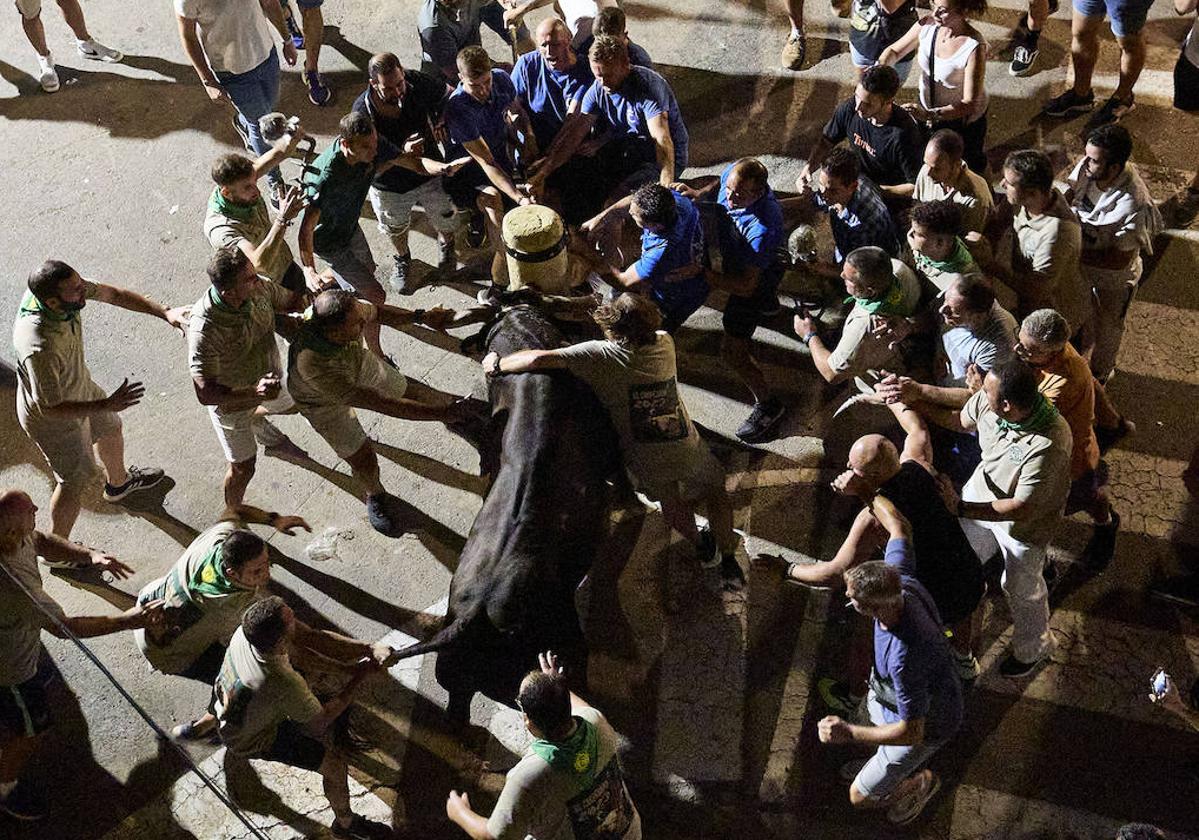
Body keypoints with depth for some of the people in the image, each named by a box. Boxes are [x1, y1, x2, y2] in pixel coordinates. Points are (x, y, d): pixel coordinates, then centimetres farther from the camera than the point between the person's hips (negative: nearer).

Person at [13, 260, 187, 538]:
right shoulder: (40, 349, -46)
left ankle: (118, 482, 66)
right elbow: (50, 408, -35)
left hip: (80, 385, 8)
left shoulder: (66, 288, -26)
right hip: (54, 419, -8)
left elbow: (114, 294, -9)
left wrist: (166, 313, -17)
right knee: (75, 482, 13)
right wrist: (106, 405, -36)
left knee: (111, 429, 32)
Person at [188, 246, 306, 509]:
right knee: (243, 467, 10)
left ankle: (256, 423, 67)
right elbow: (205, 394, -40)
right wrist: (255, 393, -52)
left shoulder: (258, 289, -27)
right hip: (231, 397, -5)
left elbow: (291, 301, -5)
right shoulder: (204, 330, -43)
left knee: (288, 406, 34)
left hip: (266, 374, 6)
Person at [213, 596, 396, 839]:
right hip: (251, 741, -6)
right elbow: (321, 719, -24)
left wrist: (357, 658, -18)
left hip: (228, 703, 7)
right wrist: (360, 678, -17)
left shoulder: (247, 630, -27)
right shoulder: (283, 683, -43)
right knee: (334, 763, 1)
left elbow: (309, 637, -13)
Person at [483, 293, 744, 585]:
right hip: (688, 450, 1)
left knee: (672, 500, 31)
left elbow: (541, 359, -27)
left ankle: (701, 546, 53)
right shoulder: (664, 343, -7)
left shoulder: (603, 356, -20)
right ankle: (729, 562, 35)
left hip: (647, 463, -1)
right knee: (714, 490, 31)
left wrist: (498, 365, -12)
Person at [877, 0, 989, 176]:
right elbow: (894, 50, -2)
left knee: (970, 164, 22)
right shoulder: (927, 25, -19)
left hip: (963, 119, -4)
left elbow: (970, 104, -35)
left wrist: (930, 115, -48)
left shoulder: (974, 47, -35)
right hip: (929, 111, 4)